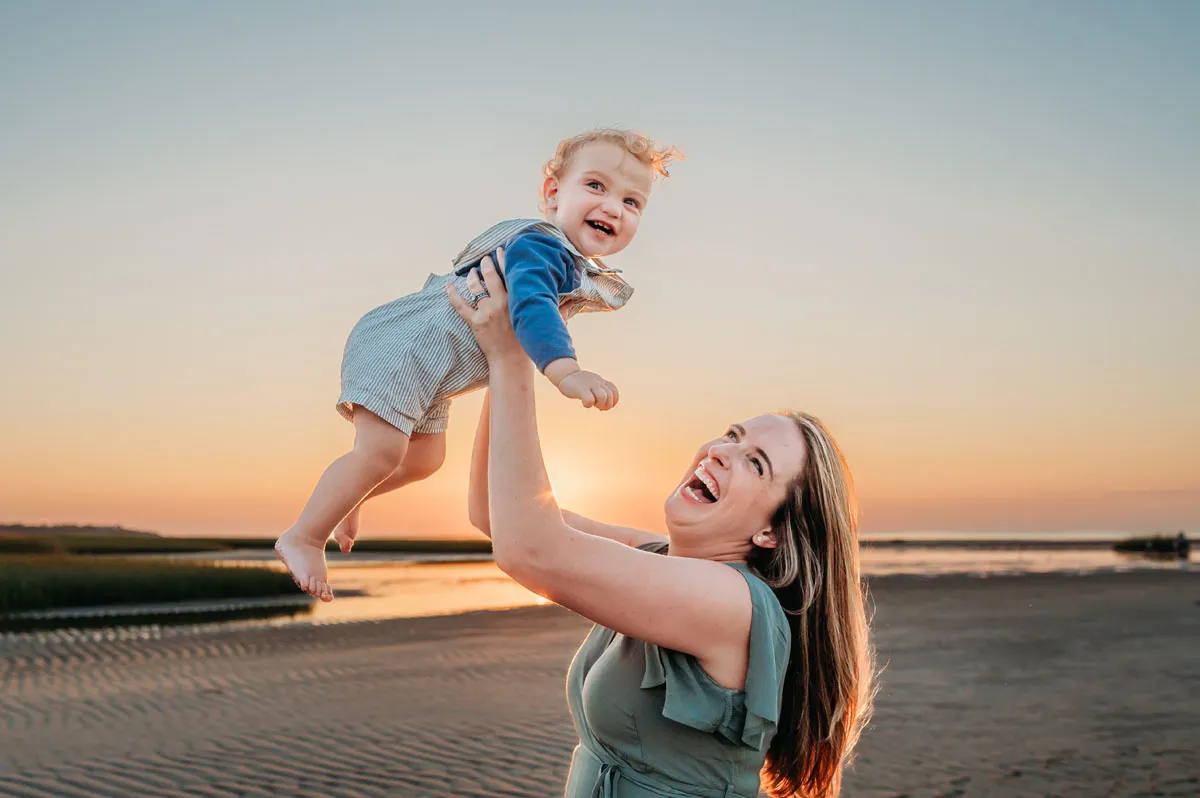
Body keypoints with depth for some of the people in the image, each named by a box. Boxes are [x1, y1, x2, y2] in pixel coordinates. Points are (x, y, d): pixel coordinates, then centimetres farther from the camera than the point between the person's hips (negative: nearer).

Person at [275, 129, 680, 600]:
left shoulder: (581, 271, 6)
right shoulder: (540, 246, -26)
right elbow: (530, 306, -45)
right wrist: (564, 370, -58)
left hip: (426, 371, 10)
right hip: (399, 349, -10)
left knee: (424, 458, 19)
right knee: (381, 452, -14)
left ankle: (343, 498, 43)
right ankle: (303, 538, 2)